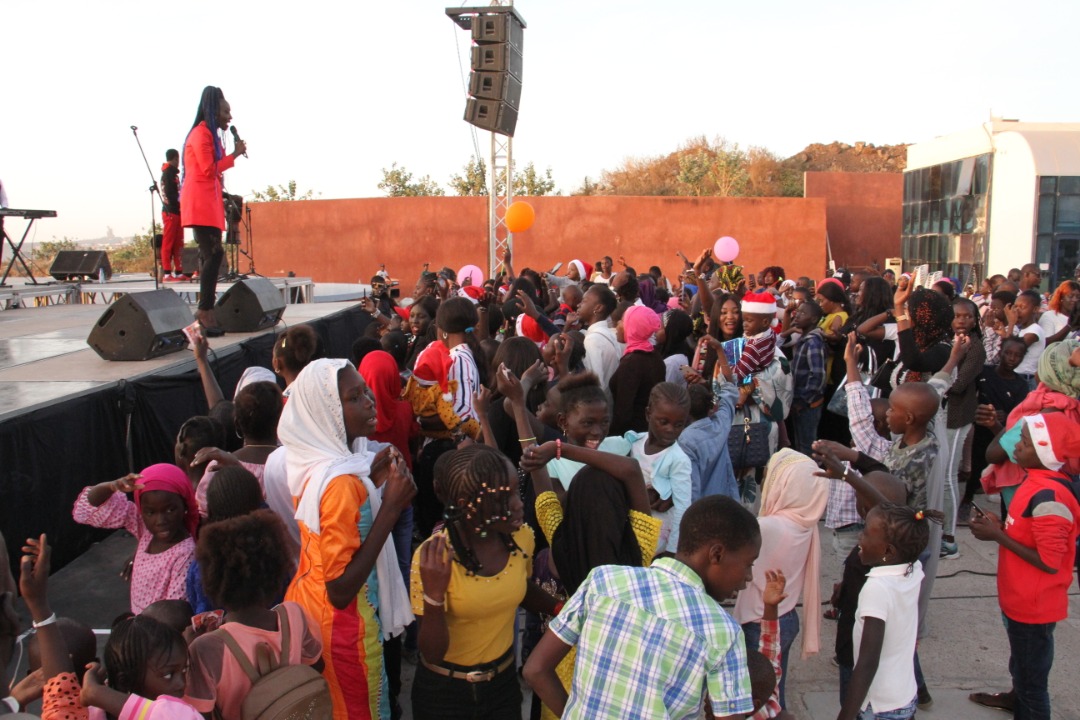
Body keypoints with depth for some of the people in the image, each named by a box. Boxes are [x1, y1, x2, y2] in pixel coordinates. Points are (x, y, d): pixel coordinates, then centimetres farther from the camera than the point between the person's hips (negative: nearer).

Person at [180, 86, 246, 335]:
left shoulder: (211, 134, 23)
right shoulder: (201, 133, -7)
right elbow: (209, 169, -14)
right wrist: (234, 155, -7)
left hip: (210, 202, 10)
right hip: (200, 202, -10)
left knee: (212, 255, 5)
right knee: (213, 254, -16)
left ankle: (206, 313, 5)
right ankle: (205, 311, -18)